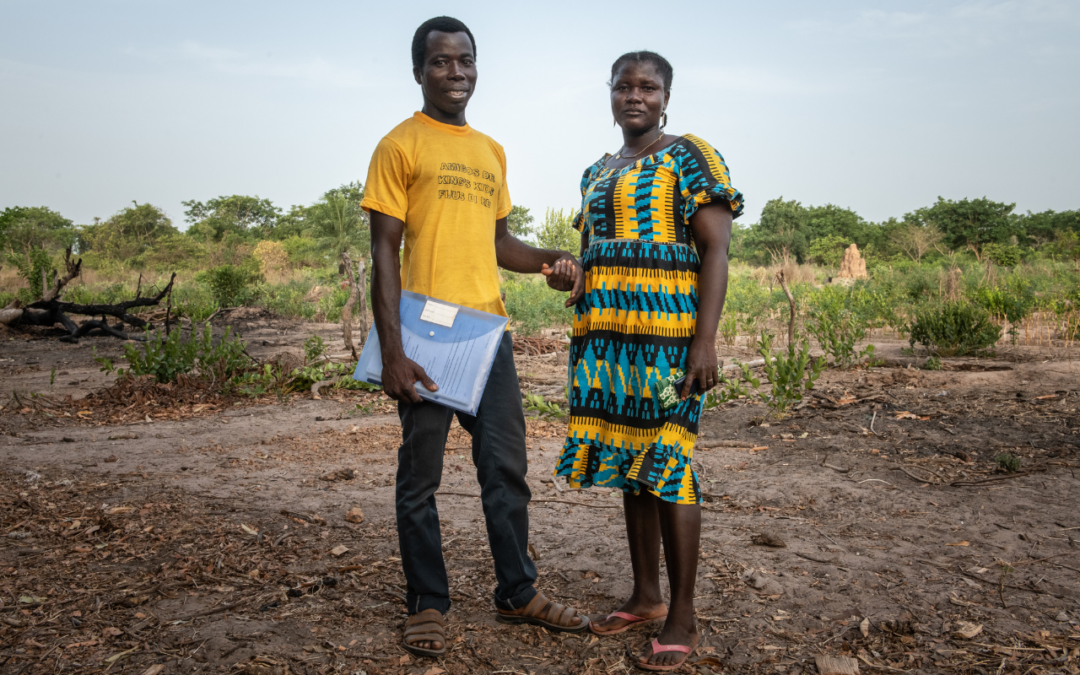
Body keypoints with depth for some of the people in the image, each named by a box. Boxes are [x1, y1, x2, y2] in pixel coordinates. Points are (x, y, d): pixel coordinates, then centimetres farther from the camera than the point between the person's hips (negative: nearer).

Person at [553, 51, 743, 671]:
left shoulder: (690, 157, 0)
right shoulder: (597, 173, 20)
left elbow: (716, 251, -8)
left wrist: (705, 340, -17)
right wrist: (585, 342, 18)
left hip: (669, 334, -7)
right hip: (608, 337, 7)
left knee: (667, 464, -7)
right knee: (629, 463, 10)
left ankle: (682, 618, 4)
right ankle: (646, 596, 22)